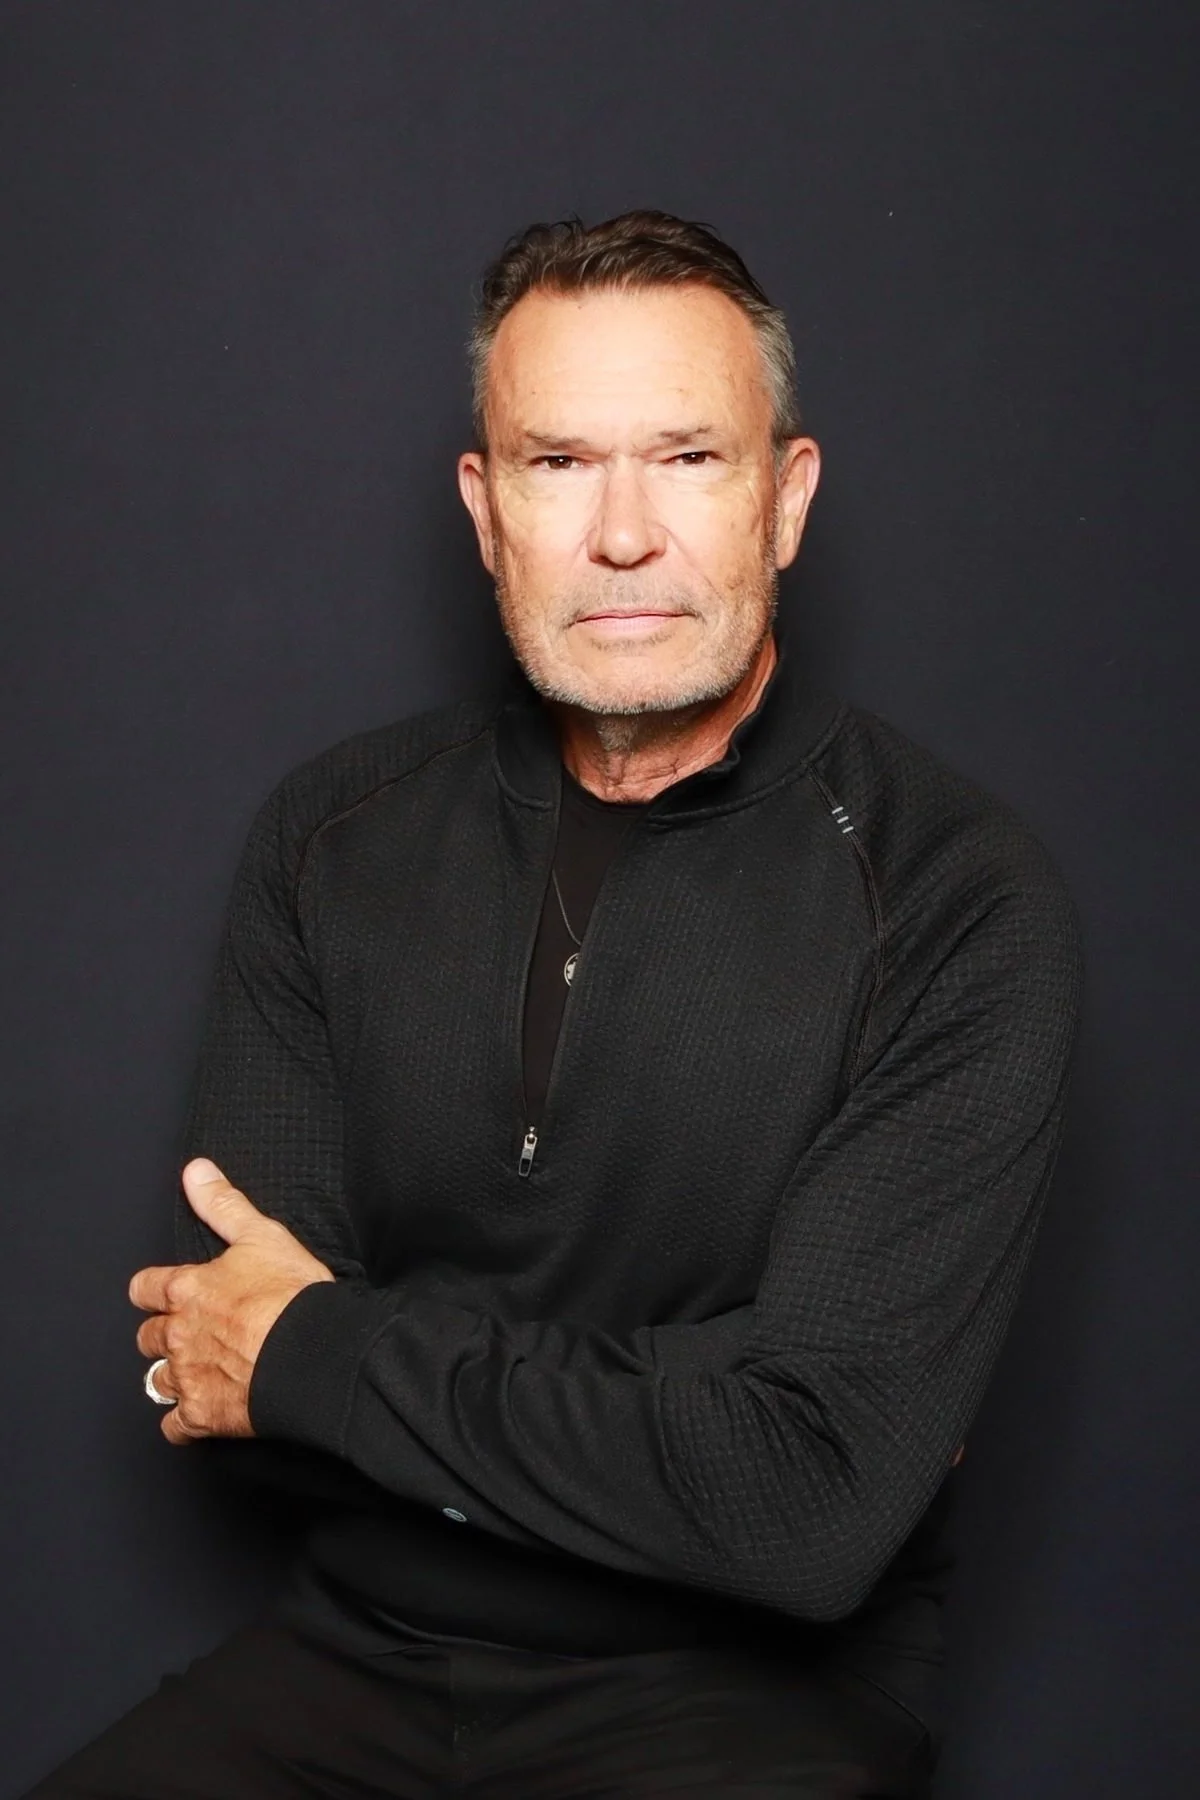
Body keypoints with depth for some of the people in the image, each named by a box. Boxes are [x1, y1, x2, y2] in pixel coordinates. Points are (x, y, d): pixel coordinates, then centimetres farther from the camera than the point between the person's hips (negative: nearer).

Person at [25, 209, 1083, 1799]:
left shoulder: (962, 902, -14)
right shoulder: (330, 838, 2)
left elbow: (814, 1507, -22)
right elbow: (208, 1371, -4)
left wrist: (317, 1353, -13)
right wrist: (653, 1427, -16)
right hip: (359, 1654, 4)